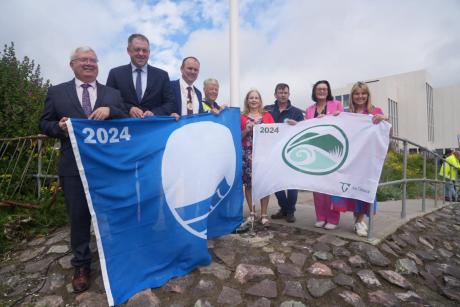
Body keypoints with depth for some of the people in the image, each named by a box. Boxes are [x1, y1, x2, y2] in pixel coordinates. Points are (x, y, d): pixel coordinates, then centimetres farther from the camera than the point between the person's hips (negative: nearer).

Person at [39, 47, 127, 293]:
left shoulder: (112, 94, 8)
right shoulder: (56, 92, 7)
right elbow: (44, 124, 8)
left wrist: (110, 111, -17)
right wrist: (59, 126, -14)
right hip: (74, 166, 0)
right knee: (78, 215, 10)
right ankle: (81, 264, 29)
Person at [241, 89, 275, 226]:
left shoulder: (267, 116, 10)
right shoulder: (242, 117, 8)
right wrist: (247, 130, -8)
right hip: (247, 154, 0)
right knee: (248, 183, 1)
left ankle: (264, 215, 9)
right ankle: (251, 213, 16)